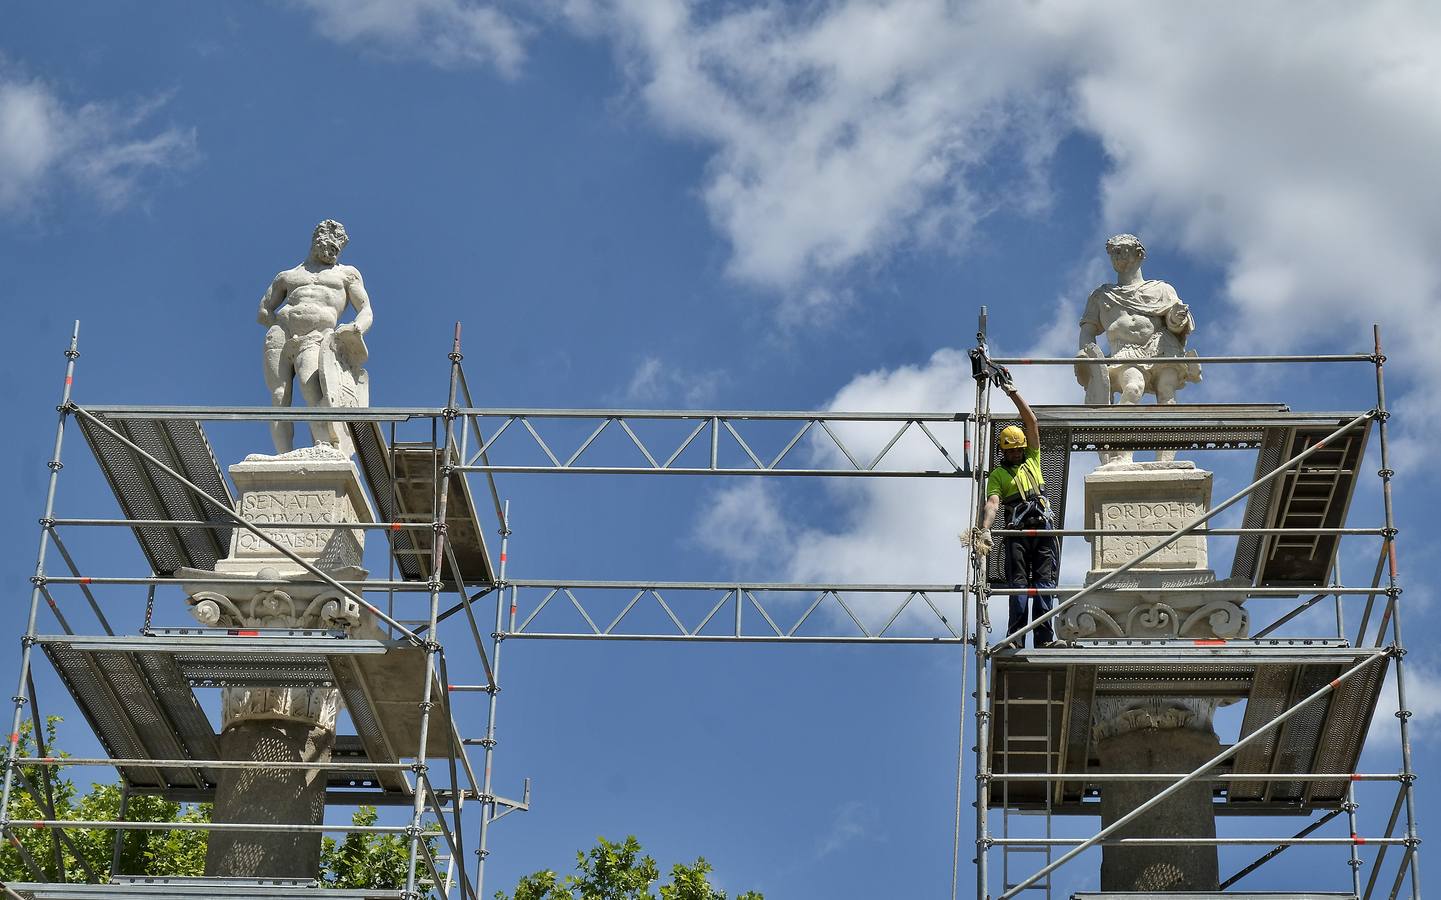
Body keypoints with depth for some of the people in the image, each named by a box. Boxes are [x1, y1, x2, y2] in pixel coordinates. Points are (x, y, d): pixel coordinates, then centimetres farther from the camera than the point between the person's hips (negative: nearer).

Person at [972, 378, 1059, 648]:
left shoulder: (1032, 461, 25)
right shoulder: (998, 474, 16)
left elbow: (1031, 421, 20)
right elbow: (992, 503, -2)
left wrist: (1013, 392, 18)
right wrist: (984, 529, -21)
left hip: (1044, 527, 2)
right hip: (1017, 530, -2)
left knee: (1044, 581, -8)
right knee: (1018, 583, -10)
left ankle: (1045, 638, -16)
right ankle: (1016, 638, -17)